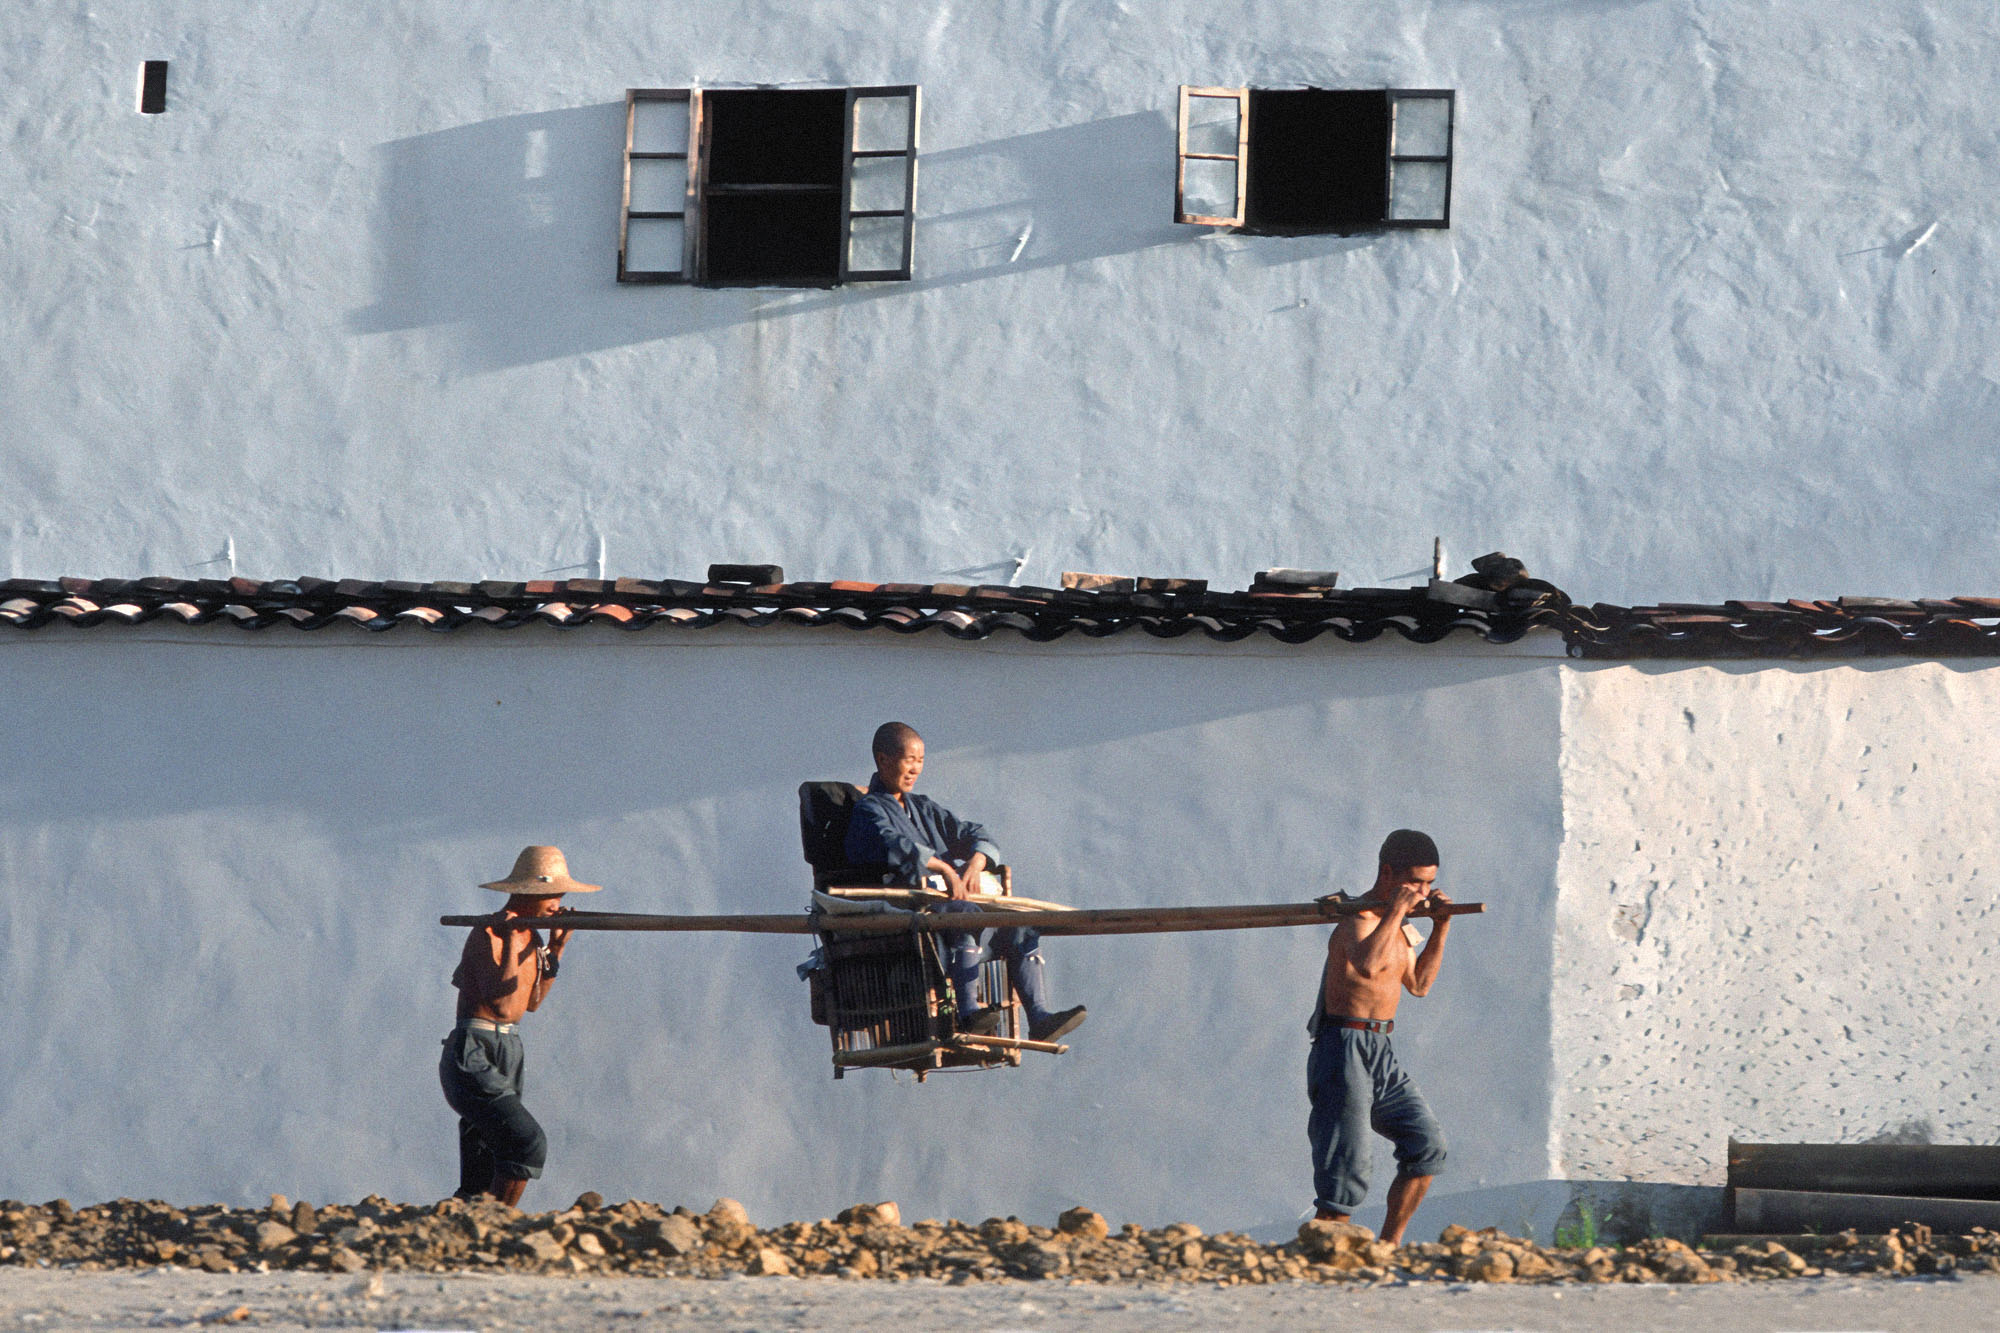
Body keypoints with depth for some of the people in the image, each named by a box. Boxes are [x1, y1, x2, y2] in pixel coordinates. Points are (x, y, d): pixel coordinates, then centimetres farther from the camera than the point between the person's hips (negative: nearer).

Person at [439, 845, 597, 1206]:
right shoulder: (488, 935, -15)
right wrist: (511, 945, -25)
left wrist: (555, 951, 11)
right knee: (528, 1143, -21)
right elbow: (501, 1004, -25)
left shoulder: (531, 937, 12)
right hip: (473, 1058, -9)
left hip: (505, 1057, 9)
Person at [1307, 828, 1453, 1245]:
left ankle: (1389, 1247, 10)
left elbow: (1418, 984, 24)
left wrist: (1440, 930, 14)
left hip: (1380, 1054, 9)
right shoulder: (1358, 920, -16)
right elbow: (1368, 965, -39)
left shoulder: (1395, 925, 15)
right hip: (1346, 1050, -9)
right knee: (1346, 1166, -10)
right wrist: (1396, 911, -29)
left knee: (1426, 1144, 4)